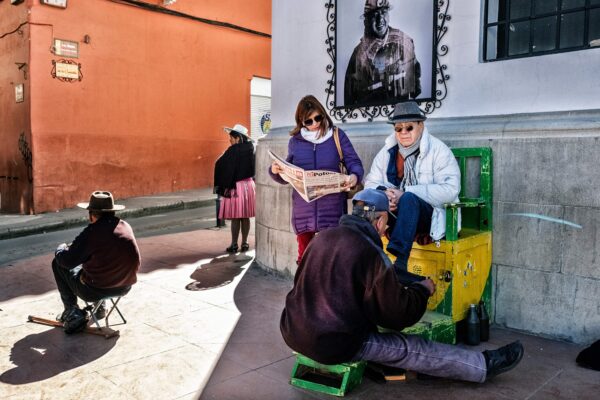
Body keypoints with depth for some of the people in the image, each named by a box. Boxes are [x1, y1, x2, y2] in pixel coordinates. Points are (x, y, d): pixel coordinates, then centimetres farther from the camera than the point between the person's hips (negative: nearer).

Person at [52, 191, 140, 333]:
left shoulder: (92, 232, -18)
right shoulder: (126, 227, 1)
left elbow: (67, 261, -10)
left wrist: (61, 248, 13)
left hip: (95, 291, -6)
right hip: (125, 287, 7)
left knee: (58, 264, 15)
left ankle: (72, 313, 17)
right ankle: (98, 307, 34)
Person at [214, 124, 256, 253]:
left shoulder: (233, 151, -13)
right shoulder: (249, 149, 4)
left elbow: (220, 165, -15)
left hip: (235, 186, -6)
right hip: (249, 184, 6)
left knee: (235, 217, 0)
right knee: (245, 217, 10)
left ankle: (234, 244, 5)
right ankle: (244, 243, 15)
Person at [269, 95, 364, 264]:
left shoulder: (337, 135, 3)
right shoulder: (295, 141, 9)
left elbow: (354, 162, 0)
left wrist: (354, 176, -23)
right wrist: (275, 171, -8)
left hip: (332, 207, -2)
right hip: (304, 210, 2)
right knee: (304, 256, 9)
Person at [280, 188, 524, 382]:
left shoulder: (323, 237, 4)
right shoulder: (371, 254, -17)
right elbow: (398, 315, -12)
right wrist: (422, 290, 8)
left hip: (294, 333, 7)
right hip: (335, 345, -7)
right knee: (411, 348, 4)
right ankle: (484, 365, 15)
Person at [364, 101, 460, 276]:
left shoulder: (438, 150, -7)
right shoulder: (387, 151, 7)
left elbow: (450, 189, -18)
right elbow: (371, 182, 3)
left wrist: (405, 194, -24)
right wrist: (384, 194, -22)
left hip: (429, 216, -4)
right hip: (396, 214, 4)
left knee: (409, 198, -36)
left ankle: (398, 261, -44)